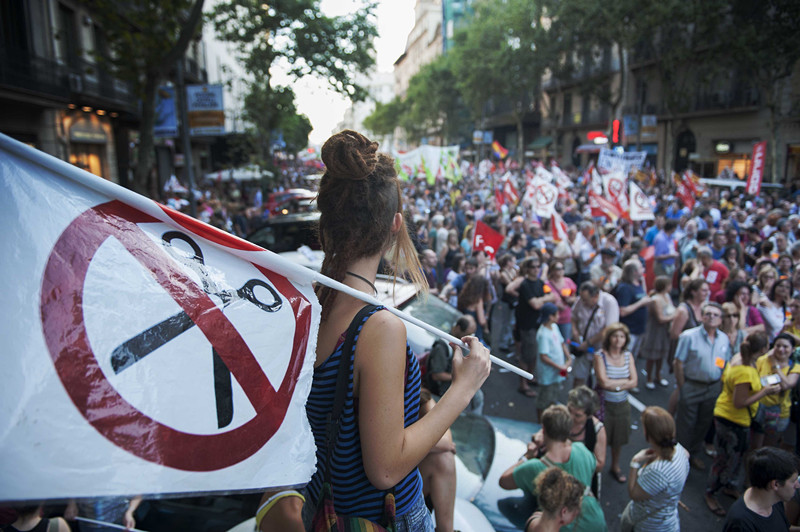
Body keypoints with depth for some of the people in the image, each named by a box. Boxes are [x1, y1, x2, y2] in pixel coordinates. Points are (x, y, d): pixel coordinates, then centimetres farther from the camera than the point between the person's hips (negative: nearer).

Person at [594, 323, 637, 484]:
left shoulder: (628, 356, 0)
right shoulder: (600, 356, -14)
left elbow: (634, 382, -6)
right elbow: (604, 382, -21)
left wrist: (613, 384, -17)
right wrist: (625, 381, -11)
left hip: (622, 404, 4)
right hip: (604, 404, -4)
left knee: (618, 439, 19)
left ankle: (615, 467, 41)